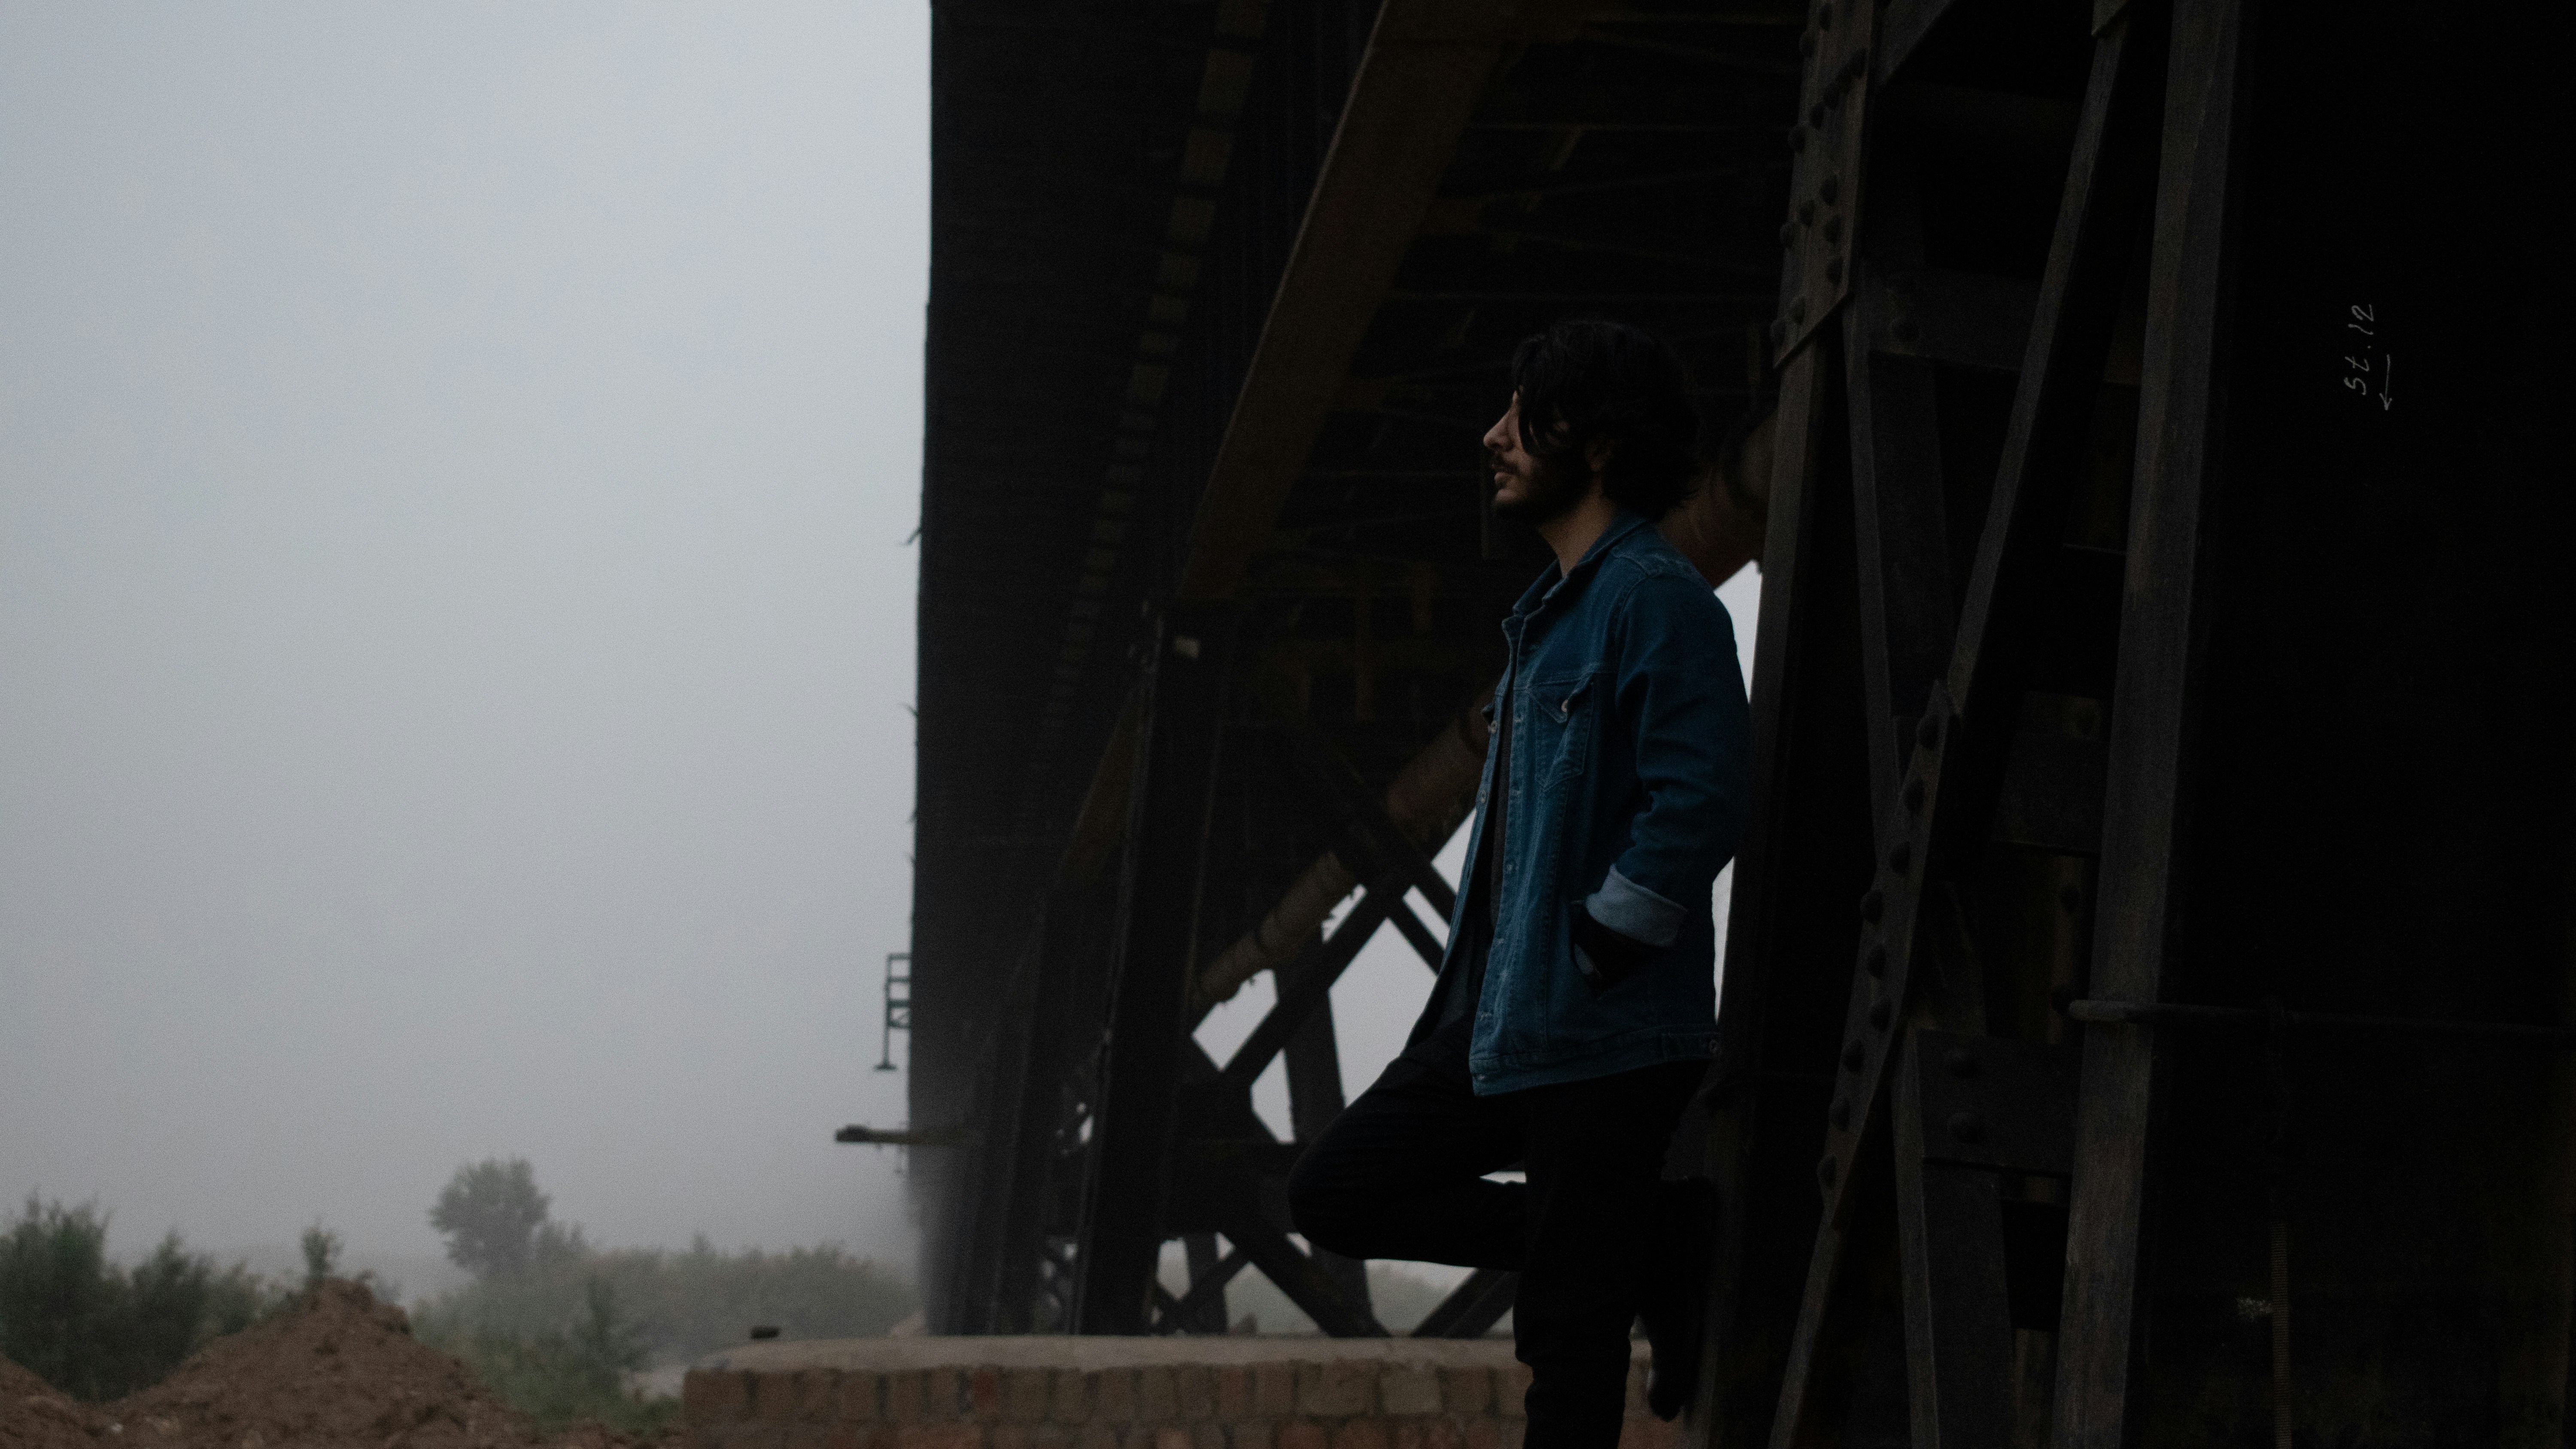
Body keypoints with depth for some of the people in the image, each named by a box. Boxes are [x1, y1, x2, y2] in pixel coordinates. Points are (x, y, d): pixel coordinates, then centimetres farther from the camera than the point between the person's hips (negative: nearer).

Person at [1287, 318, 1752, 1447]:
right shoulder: (1554, 610, 17)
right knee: (1336, 1193, 11)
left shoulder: (1655, 601, -13)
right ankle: (1659, 1245, 11)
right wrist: (1482, 987, 16)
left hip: (1600, 1037, -10)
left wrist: (1588, 957, -18)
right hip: (1496, 1017, 10)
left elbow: (1697, 808, -23)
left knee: (1566, 1333, -5)